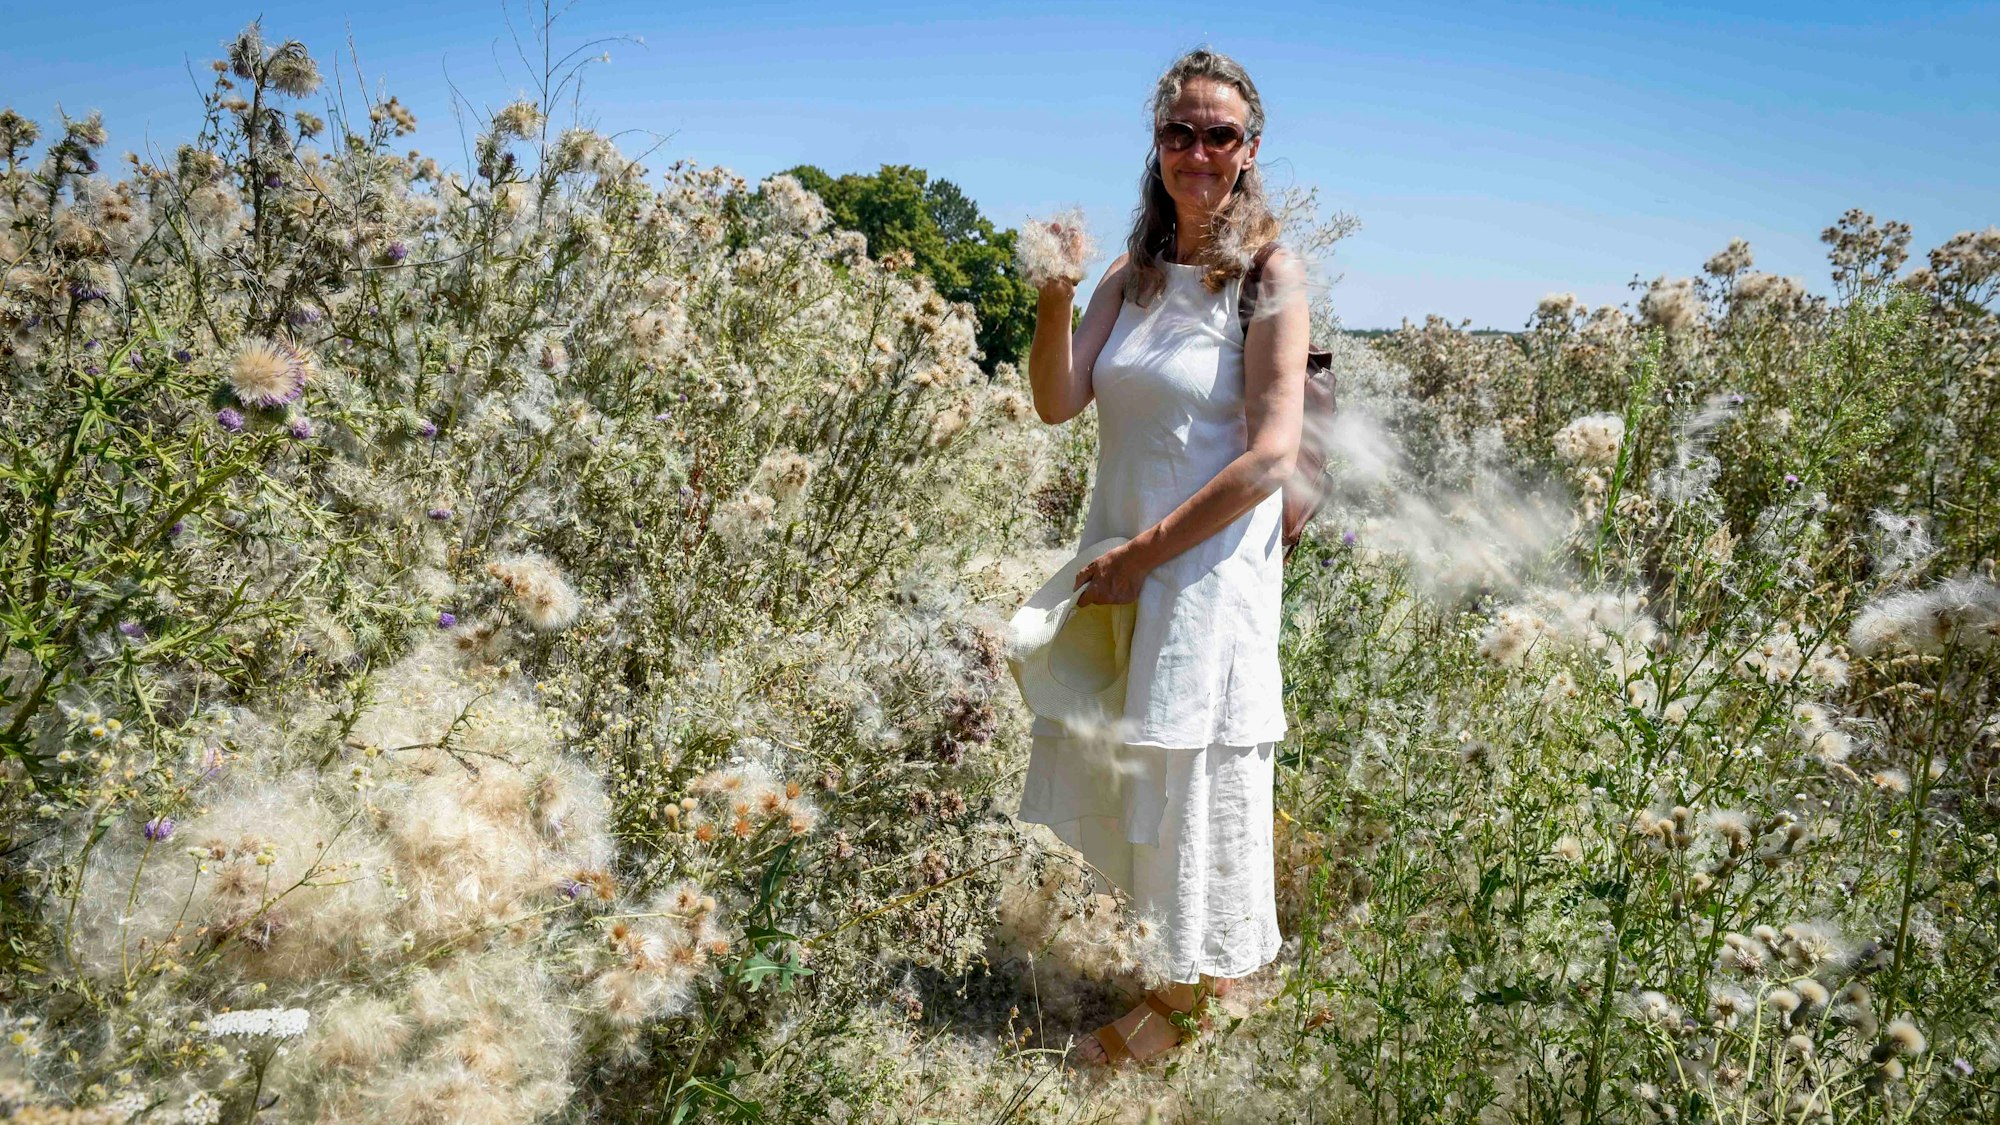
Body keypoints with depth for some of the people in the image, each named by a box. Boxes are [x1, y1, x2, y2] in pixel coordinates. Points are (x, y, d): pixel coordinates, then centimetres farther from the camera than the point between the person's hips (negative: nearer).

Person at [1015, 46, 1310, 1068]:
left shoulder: (1271, 275, -9)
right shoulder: (1133, 273, 7)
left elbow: (1270, 457, -16)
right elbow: (1058, 403, -3)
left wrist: (1148, 554, -17)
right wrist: (1053, 298, -19)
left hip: (1212, 566, -6)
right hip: (1120, 556, 6)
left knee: (1195, 776, 5)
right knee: (1120, 757, 16)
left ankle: (1189, 995, 26)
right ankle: (1197, 960, 38)